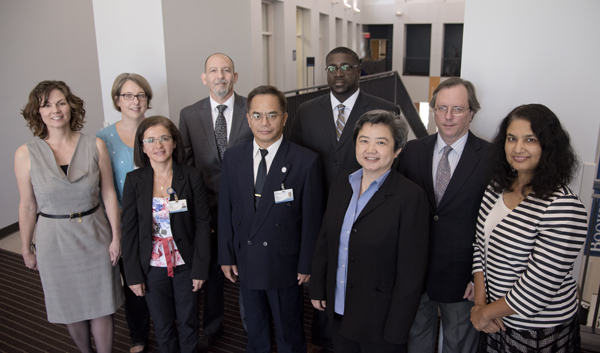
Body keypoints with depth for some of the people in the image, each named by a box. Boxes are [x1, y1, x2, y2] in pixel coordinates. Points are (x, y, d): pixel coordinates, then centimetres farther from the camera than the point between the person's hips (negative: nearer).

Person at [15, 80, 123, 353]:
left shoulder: (95, 146, -7)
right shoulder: (26, 154, -8)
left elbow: (109, 193, -2)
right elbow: (27, 206, 0)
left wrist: (116, 236, -2)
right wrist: (26, 249, 7)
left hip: (95, 237, 0)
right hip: (54, 241, 0)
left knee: (101, 306, 10)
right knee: (72, 310, 16)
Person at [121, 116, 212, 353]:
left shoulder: (192, 177, -8)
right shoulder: (134, 180, -5)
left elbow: (203, 225, -6)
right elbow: (129, 230, -2)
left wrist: (200, 269, -8)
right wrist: (133, 275, -3)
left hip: (185, 264, -1)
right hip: (153, 267, 1)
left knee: (189, 322, 14)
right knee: (163, 326, 15)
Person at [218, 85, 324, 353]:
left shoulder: (306, 161, -14)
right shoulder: (233, 157, -1)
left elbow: (312, 218, -10)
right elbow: (226, 210, 3)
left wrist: (307, 264, -8)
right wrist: (226, 256, 5)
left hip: (284, 263, -3)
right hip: (245, 262, 4)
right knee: (254, 327, 24)